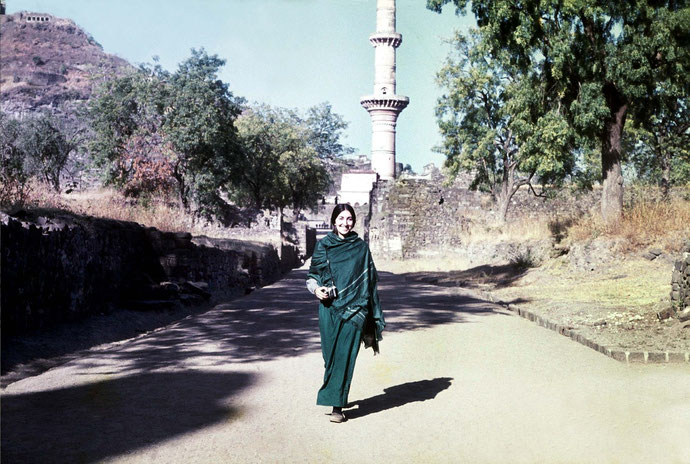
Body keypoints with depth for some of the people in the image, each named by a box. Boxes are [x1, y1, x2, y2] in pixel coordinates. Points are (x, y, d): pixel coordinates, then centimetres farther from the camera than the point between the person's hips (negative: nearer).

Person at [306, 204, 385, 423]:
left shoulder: (361, 248, 7)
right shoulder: (323, 245, 5)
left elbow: (370, 279, 10)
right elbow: (312, 275, 10)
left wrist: (372, 313, 5)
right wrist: (316, 289, -12)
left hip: (353, 308, 0)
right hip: (329, 308, 0)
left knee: (345, 356, -4)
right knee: (331, 354, 3)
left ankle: (337, 406, 1)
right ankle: (335, 395, 27)